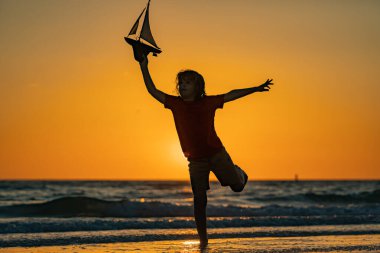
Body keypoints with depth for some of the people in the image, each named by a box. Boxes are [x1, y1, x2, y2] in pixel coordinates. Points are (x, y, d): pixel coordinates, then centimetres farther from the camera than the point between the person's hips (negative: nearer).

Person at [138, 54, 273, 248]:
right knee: (199, 201, -1)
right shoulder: (175, 104, -1)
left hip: (216, 153, 0)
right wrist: (144, 68, -8)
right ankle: (203, 240, 10)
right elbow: (153, 91, -1)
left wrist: (256, 89, 7)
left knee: (237, 186, 4)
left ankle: (239, 172, 42)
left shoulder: (209, 102, -3)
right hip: (195, 160, 1)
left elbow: (232, 95, 5)